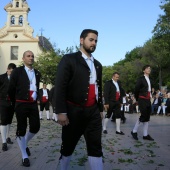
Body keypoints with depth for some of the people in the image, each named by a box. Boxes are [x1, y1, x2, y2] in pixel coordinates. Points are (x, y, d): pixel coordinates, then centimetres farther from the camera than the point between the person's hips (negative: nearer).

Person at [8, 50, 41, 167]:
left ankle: (25, 144, 33)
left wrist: (35, 100, 15)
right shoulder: (17, 71, -3)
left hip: (33, 104, 4)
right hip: (21, 104, -4)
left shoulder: (37, 73, 11)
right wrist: (15, 103, 8)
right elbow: (11, 89, 0)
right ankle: (24, 156, 15)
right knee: (21, 129, 2)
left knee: (35, 127, 3)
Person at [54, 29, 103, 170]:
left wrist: (100, 109, 18)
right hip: (74, 111, -4)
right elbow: (60, 87, -12)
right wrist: (61, 111, -18)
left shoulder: (97, 64, 15)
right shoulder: (69, 59, -5)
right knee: (68, 146, 12)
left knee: (96, 147, 4)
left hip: (93, 112, 5)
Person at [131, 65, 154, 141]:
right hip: (142, 99, -7)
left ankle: (145, 135, 11)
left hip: (148, 100, 7)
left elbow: (149, 90, 16)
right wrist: (137, 100, 4)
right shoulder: (141, 79, -6)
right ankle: (134, 131, 4)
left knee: (147, 117, 6)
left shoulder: (149, 80, 16)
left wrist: (149, 98, 9)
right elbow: (136, 90, -4)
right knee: (143, 116, -12)